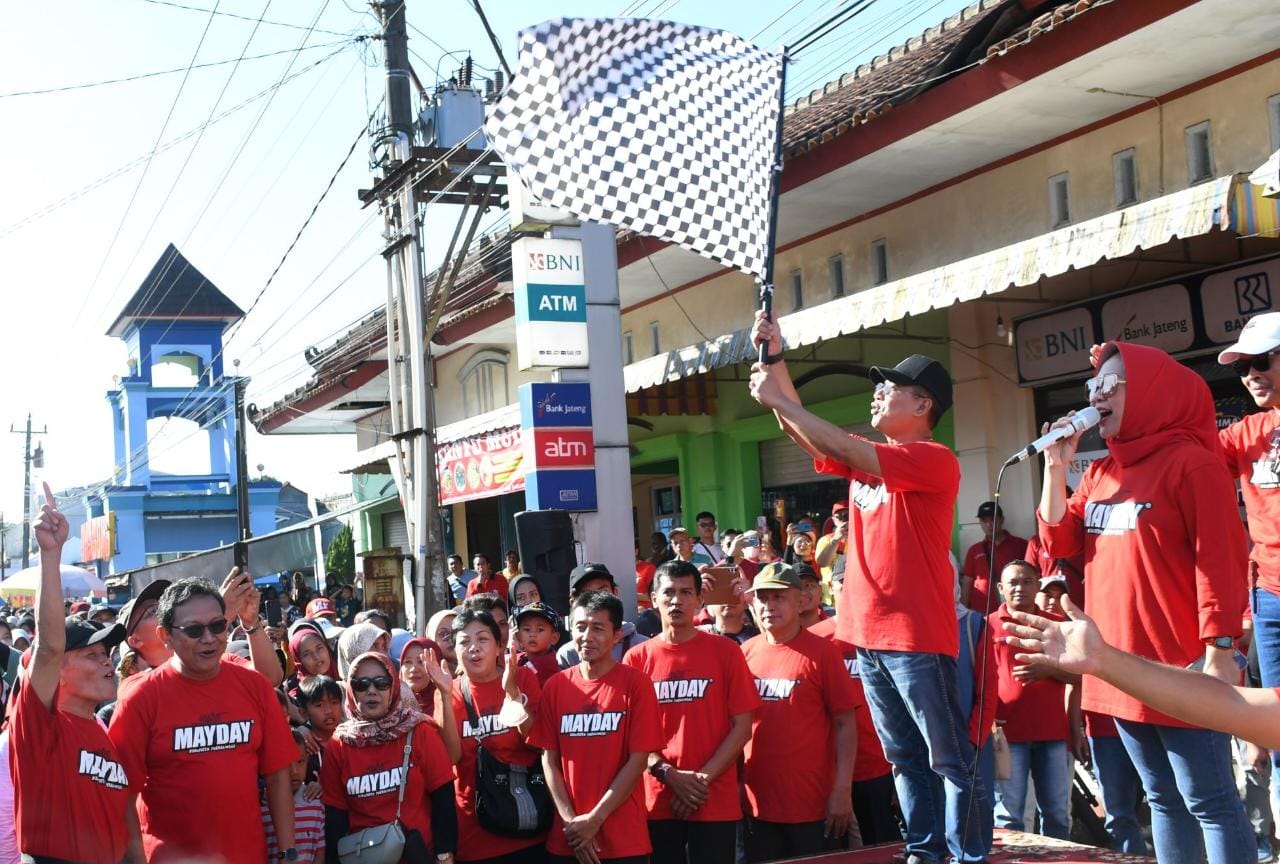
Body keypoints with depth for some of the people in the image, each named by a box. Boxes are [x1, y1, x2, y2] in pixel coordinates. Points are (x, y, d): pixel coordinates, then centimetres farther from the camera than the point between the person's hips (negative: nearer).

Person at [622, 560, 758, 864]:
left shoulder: (725, 651, 0)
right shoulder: (637, 658, 3)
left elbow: (742, 725, -2)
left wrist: (703, 778, -11)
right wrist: (668, 774, -11)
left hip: (716, 802, -1)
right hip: (657, 801, 1)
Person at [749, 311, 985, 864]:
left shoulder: (934, 460, -11)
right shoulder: (867, 459, 14)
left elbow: (844, 449, -21)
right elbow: (806, 436, 10)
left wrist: (779, 400, -15)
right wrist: (775, 362, 2)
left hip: (916, 635, -8)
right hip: (868, 632, 8)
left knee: (949, 757, 1)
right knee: (905, 757, 15)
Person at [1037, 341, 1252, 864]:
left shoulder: (1191, 462, -9)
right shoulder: (1100, 473, 14)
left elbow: (1220, 561, -14)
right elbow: (1060, 542, 8)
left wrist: (1219, 649, -19)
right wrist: (1056, 466, 2)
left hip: (1180, 668, -8)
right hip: (1121, 668, 8)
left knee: (1209, 802, -2)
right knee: (1164, 800, 15)